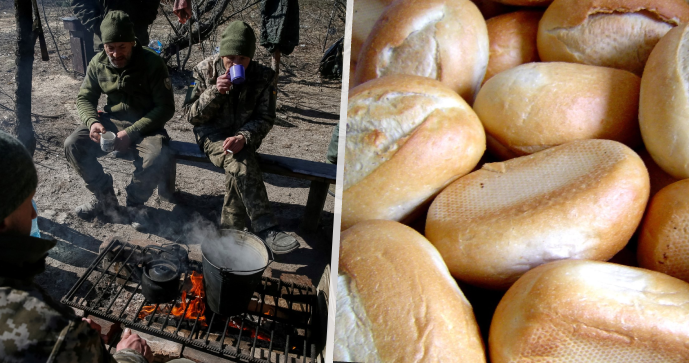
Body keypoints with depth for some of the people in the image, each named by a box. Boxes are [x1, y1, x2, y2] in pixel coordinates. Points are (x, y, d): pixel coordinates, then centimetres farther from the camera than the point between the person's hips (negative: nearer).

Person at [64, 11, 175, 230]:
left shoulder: (152, 63, -14)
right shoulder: (98, 63, -1)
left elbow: (166, 108, -16)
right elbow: (84, 98, 9)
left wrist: (131, 133, -24)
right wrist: (92, 122, -16)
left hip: (146, 125, -4)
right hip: (111, 121, 4)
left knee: (159, 158, -35)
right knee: (73, 145, -19)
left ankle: (135, 201, -4)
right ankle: (104, 196, 3)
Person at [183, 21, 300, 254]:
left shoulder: (262, 76, -5)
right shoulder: (205, 70, -5)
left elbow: (265, 118, -5)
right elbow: (191, 115, -5)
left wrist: (243, 137, -25)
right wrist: (215, 92, -23)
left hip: (243, 136, 2)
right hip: (212, 134, -2)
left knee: (238, 167, -32)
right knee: (241, 163, -32)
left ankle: (230, 229, -18)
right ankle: (266, 230, -35)